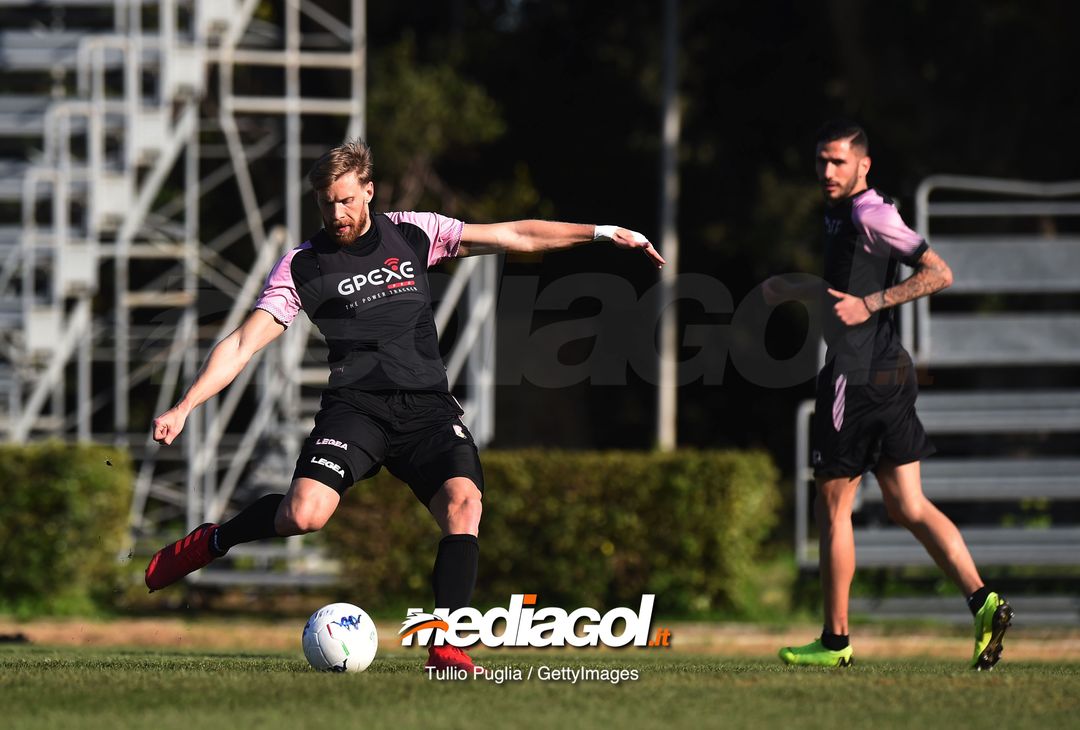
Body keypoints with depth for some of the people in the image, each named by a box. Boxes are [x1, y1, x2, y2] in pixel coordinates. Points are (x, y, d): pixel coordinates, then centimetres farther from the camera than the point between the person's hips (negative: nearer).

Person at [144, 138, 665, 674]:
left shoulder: (412, 234, 10)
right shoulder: (301, 267, 6)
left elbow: (516, 237, 13)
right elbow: (242, 345, 2)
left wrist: (603, 232, 8)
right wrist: (183, 408, -9)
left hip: (427, 408, 2)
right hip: (355, 407, -2)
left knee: (463, 502, -26)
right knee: (304, 514, -26)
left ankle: (446, 647, -23)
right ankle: (214, 540, 4)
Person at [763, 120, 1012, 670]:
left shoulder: (870, 215, -12)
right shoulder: (840, 216, 17)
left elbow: (938, 273, -19)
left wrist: (870, 303, -23)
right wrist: (793, 292, 34)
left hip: (855, 378, -9)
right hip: (889, 375, 9)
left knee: (832, 506, 2)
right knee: (908, 507, 5)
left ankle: (835, 640, 8)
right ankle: (982, 602, -9)